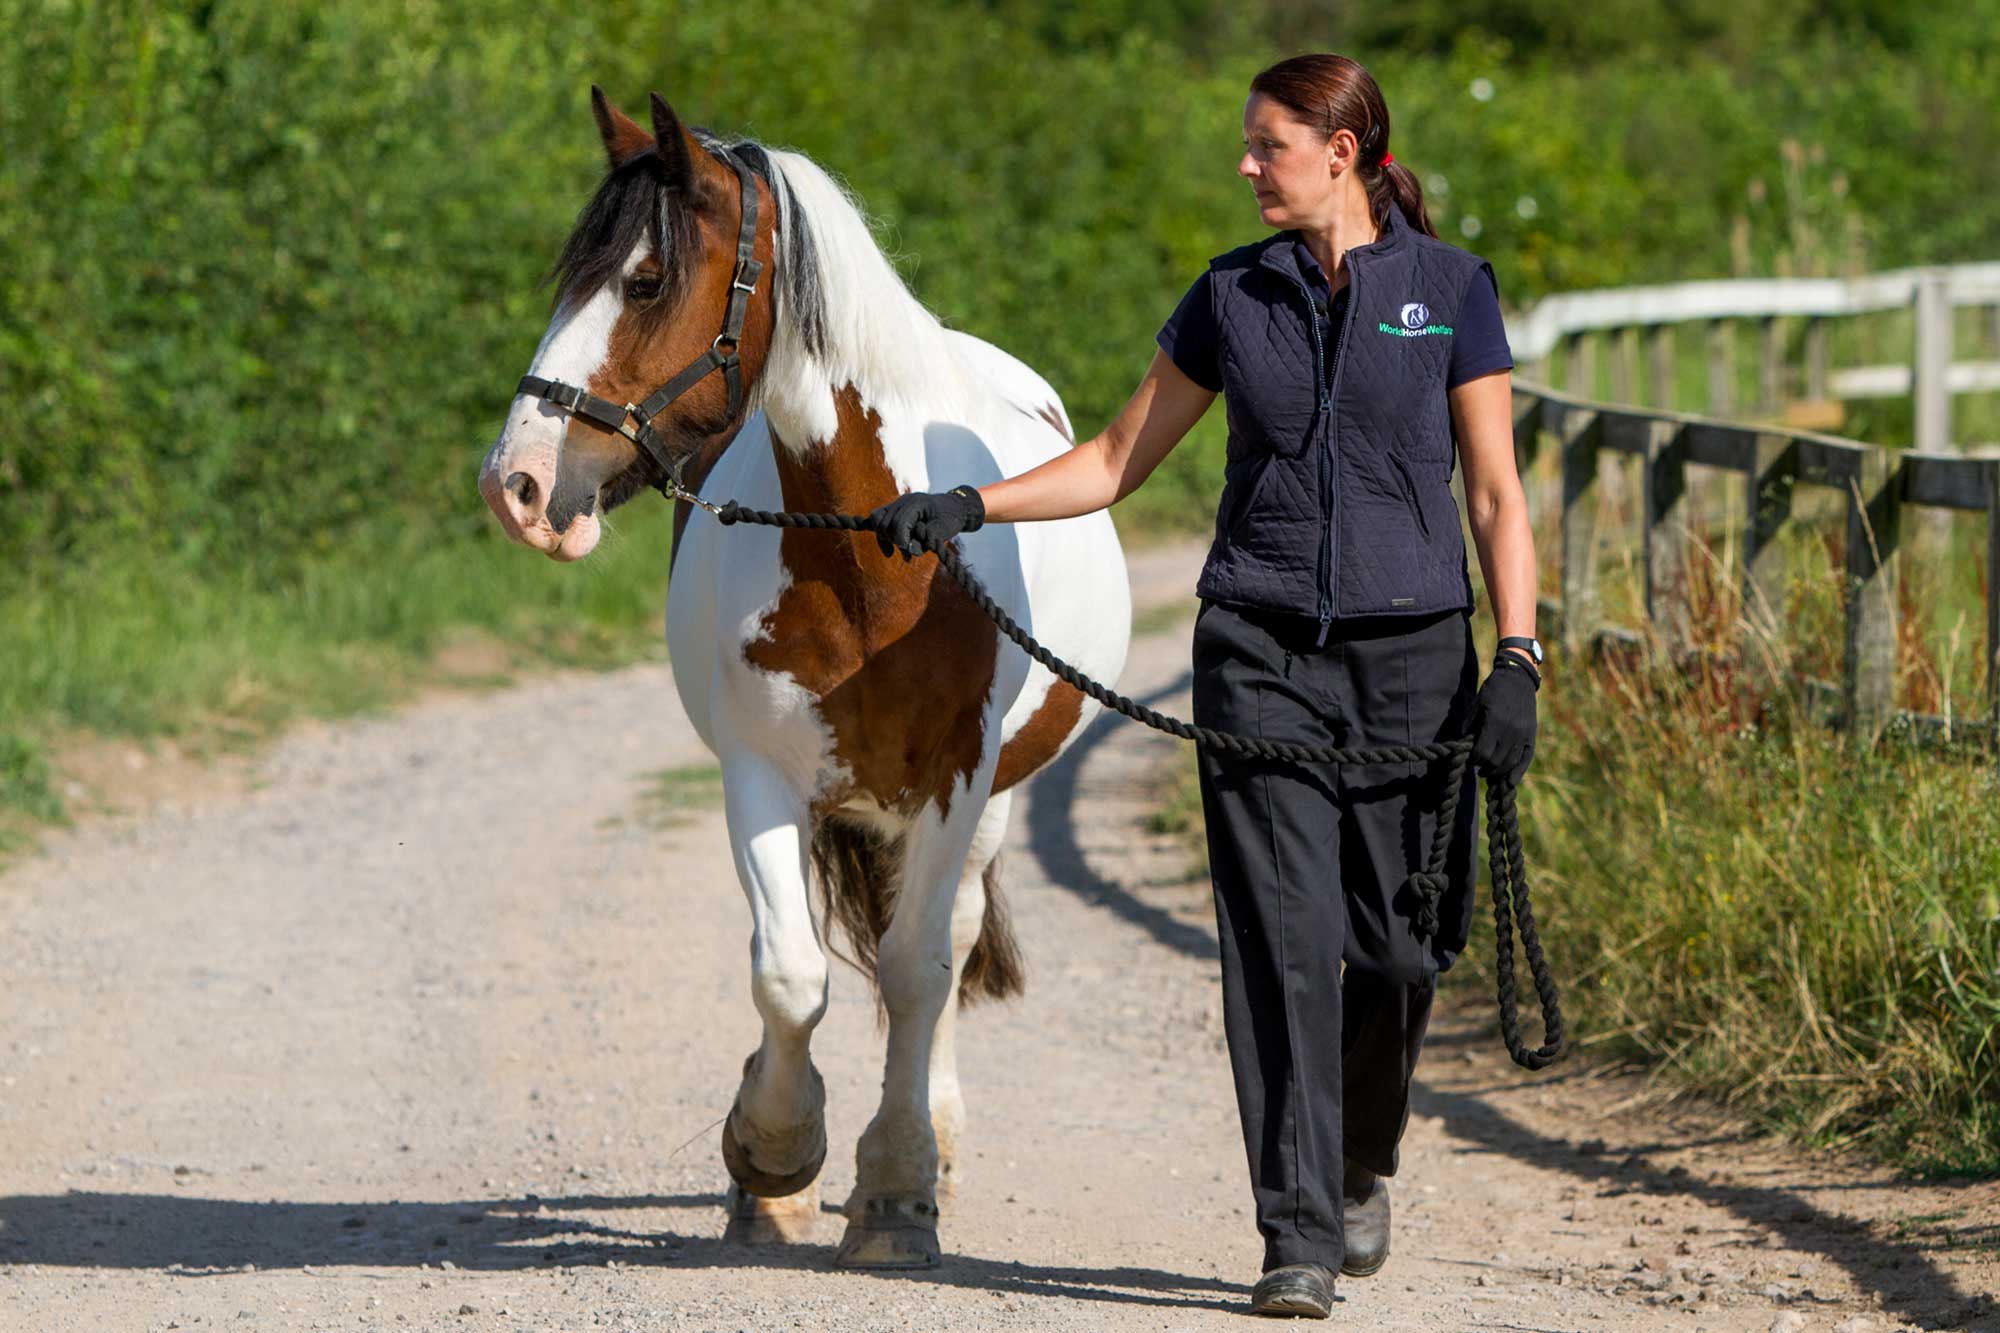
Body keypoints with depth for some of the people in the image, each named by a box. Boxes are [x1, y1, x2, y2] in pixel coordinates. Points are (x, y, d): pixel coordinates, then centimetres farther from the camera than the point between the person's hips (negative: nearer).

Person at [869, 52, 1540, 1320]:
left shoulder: (1451, 290, 0)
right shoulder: (1234, 295, 7)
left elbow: (1498, 494, 0)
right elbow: (1118, 461, 13)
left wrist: (1518, 660, -9)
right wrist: (966, 505, 1)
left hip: (1410, 652, -1)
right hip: (1261, 653, 1)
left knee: (1401, 942, 1)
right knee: (1281, 941, -7)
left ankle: (1363, 1162, 30)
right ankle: (1300, 1240, -5)